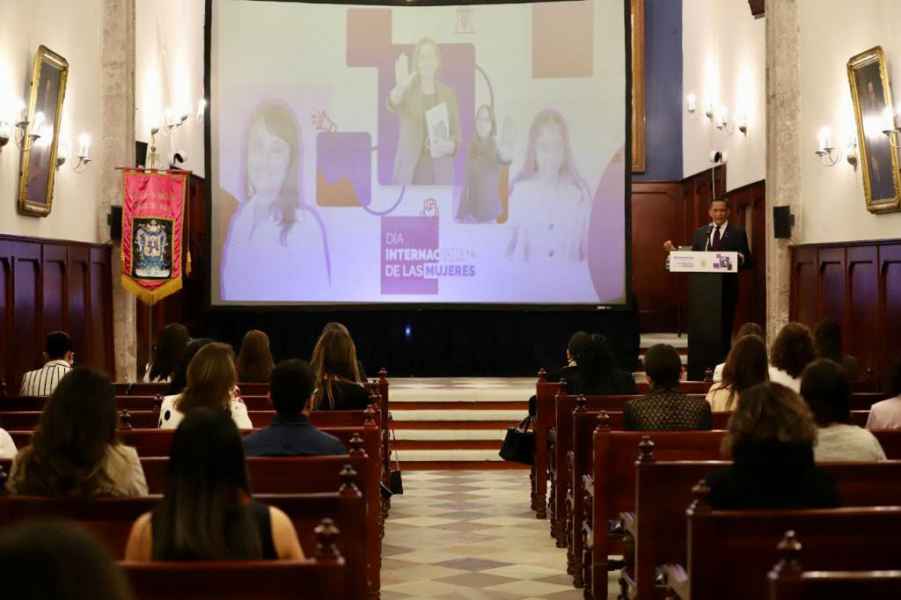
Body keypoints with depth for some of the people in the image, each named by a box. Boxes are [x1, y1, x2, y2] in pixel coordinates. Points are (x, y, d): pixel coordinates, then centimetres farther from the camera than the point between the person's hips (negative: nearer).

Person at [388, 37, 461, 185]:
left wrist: (449, 146, -14)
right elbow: (393, 104, -22)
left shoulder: (449, 94, 9)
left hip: (440, 171, 2)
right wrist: (400, 86, -44)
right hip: (409, 170, -2)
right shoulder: (406, 91, 2)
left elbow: (456, 135, 10)